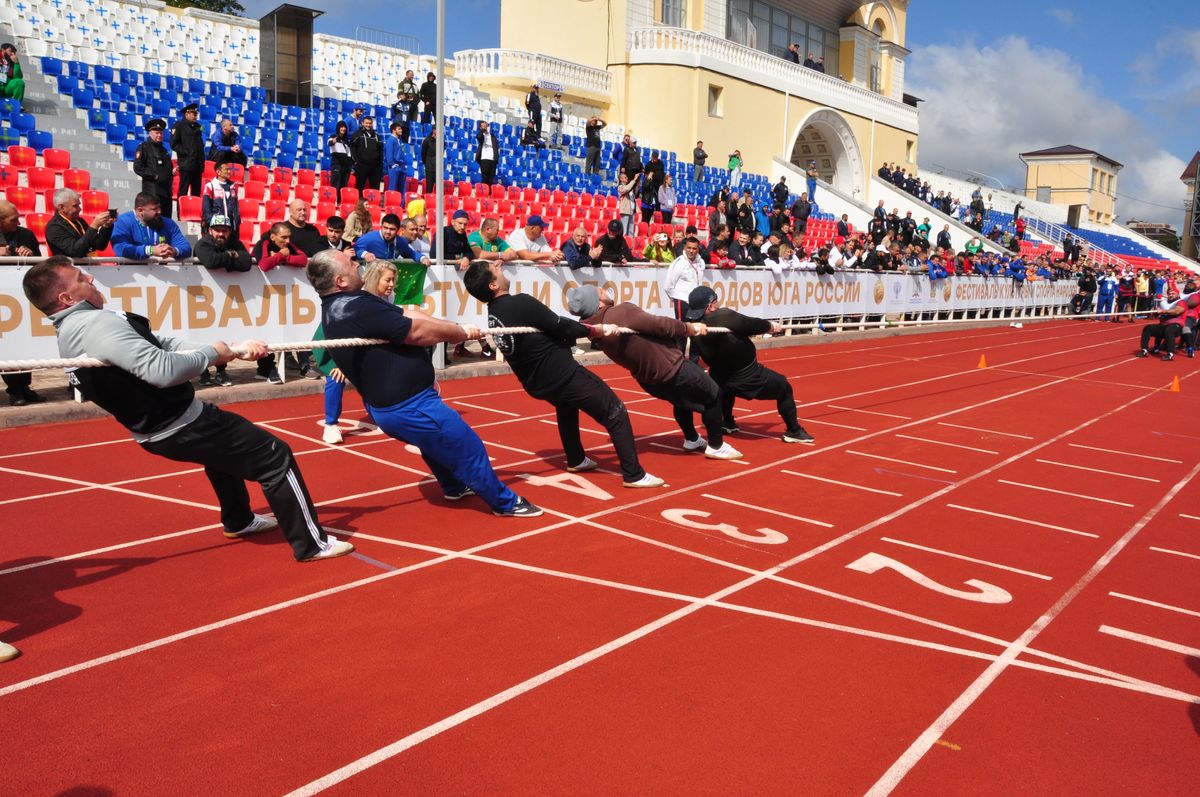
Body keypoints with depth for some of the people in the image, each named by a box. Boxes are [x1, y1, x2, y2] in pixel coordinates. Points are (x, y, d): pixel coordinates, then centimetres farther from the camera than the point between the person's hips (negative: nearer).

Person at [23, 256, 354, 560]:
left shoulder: (74, 331, 9)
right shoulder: (96, 323, -25)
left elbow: (163, 346, 1)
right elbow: (162, 369, -37)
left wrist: (233, 351, -6)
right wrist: (212, 353, -18)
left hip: (154, 430, 11)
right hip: (181, 428, -11)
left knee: (225, 446, 37)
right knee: (276, 455, -4)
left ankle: (238, 521, 51)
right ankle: (312, 543, 0)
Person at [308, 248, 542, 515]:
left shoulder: (338, 306, 5)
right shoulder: (358, 309, -28)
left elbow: (407, 314, 1)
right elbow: (418, 331, -22)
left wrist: (459, 329, -4)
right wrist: (464, 333, -5)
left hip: (387, 404, 11)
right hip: (408, 407, -11)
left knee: (435, 442, 34)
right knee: (469, 449, 5)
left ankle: (455, 487, 54)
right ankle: (506, 502, 22)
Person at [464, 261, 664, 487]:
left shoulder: (494, 313, 4)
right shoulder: (520, 303, -23)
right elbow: (561, 326, -17)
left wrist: (587, 329, 3)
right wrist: (598, 330, 0)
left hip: (538, 383, 9)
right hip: (562, 375, -9)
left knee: (567, 404, 38)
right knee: (616, 414, 0)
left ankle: (575, 460, 45)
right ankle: (634, 475, 2)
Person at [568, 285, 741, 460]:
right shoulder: (622, 312, -30)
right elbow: (659, 325, -24)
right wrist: (688, 328, -7)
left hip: (647, 378, 9)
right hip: (670, 366, -8)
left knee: (682, 400, 35)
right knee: (713, 396, 13)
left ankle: (692, 440, 46)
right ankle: (716, 446, 19)